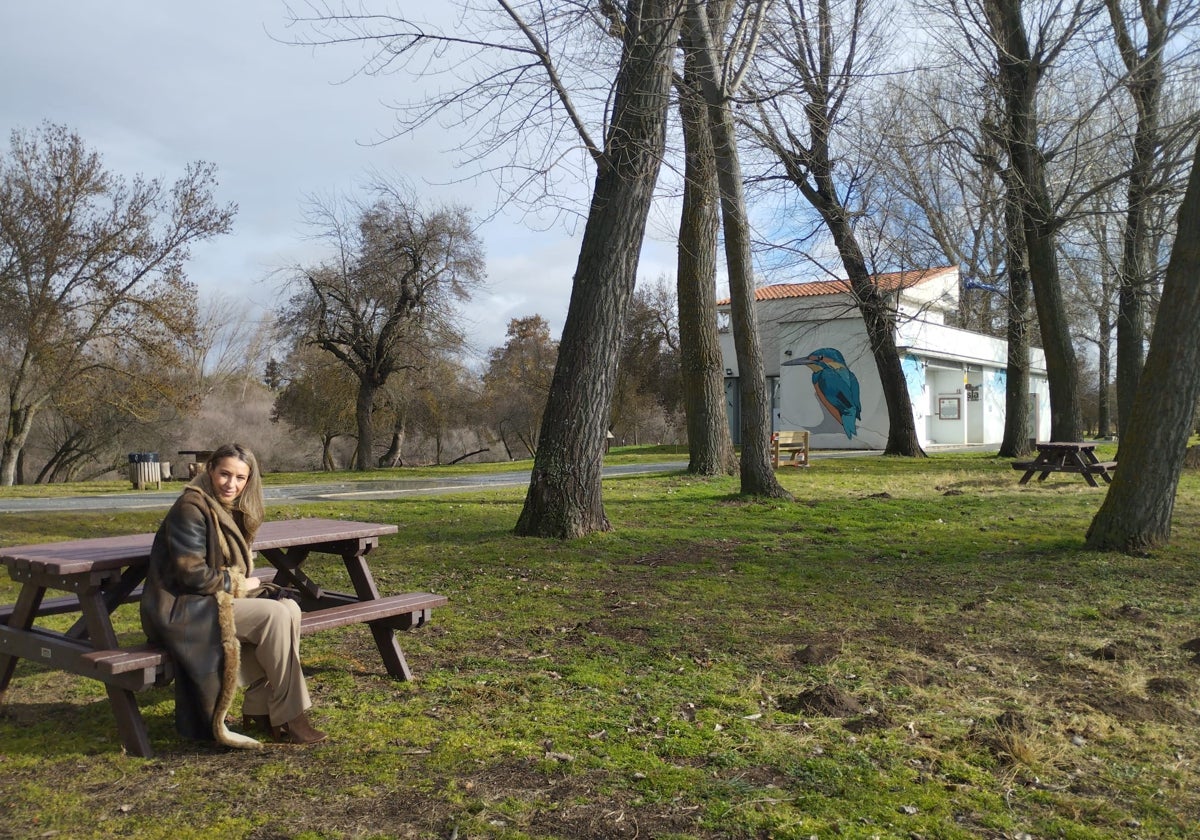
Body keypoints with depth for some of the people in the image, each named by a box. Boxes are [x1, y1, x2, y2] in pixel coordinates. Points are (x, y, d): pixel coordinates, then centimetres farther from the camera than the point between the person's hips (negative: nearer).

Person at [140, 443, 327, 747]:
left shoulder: (232, 511, 12)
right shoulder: (191, 508, -15)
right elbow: (191, 575, -20)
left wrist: (244, 584, -2)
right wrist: (238, 584, -10)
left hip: (217, 598, 8)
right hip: (181, 609, -8)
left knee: (289, 607, -12)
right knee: (275, 616, -23)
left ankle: (258, 708, -6)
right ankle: (288, 717, -13)